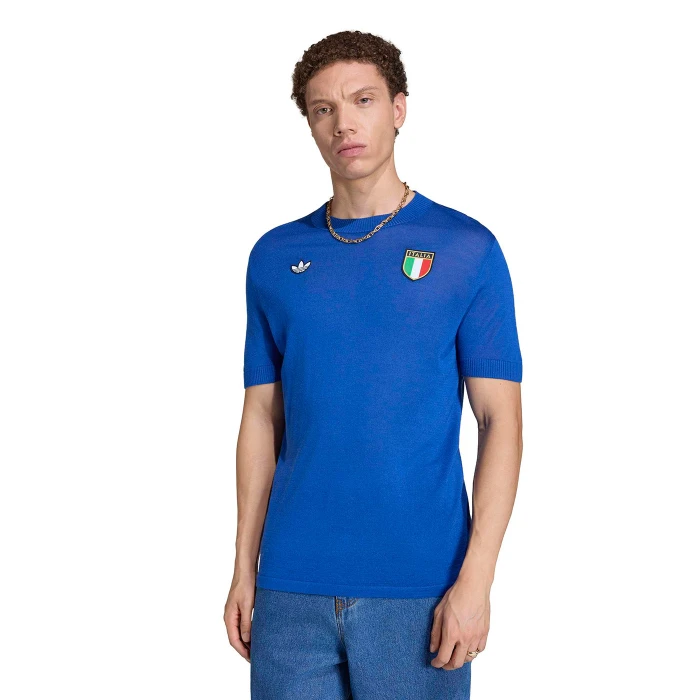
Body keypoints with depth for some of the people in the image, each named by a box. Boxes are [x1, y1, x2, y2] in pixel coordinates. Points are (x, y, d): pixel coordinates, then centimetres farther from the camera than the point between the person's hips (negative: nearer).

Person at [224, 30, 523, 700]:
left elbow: (500, 421, -3)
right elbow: (263, 417, 11)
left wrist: (475, 577, -11)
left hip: (420, 589, -2)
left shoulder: (467, 249, -1)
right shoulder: (275, 257, 8)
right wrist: (244, 568, 6)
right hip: (292, 589, 3)